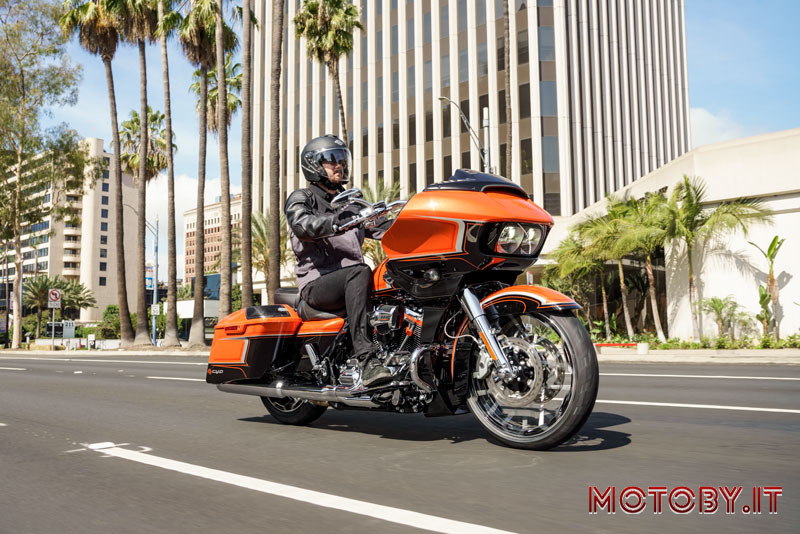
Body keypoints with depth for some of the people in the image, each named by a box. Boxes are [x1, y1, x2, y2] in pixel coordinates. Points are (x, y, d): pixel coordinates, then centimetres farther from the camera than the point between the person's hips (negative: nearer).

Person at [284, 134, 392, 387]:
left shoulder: (351, 202, 27)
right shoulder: (301, 198, 6)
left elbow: (380, 227, 15)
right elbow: (302, 224, -17)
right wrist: (340, 222, -35)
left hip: (351, 277, 6)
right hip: (318, 283, -5)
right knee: (359, 273, -36)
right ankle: (366, 360, -45)